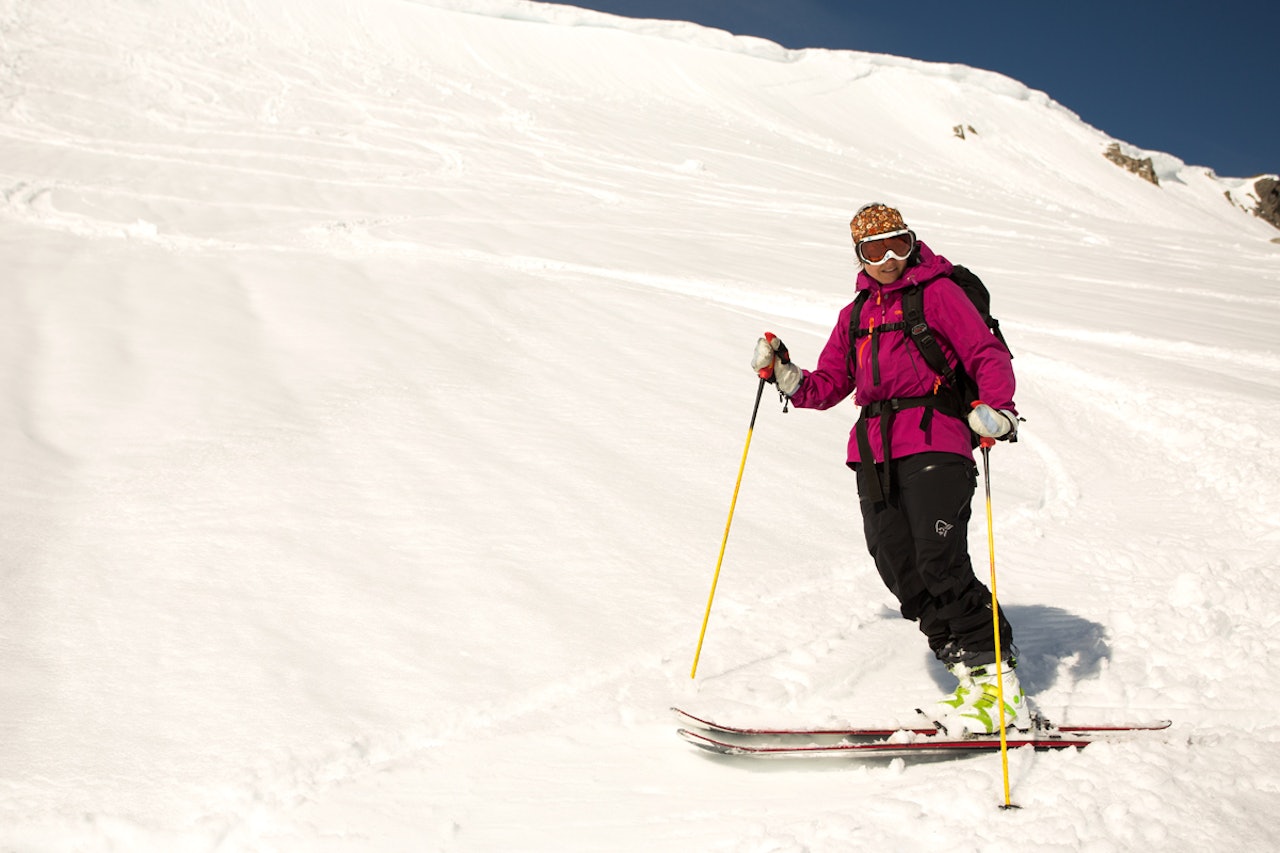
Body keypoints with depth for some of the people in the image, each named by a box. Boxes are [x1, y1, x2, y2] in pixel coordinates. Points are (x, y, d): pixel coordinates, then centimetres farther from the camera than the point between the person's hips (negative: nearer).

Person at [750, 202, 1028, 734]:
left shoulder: (937, 292, 6)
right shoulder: (856, 313, 24)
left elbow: (989, 355, -3)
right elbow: (828, 385, 22)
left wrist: (996, 408, -21)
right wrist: (784, 376, 4)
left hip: (932, 441, -6)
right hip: (874, 453, 6)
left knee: (941, 568, -15)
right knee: (903, 575, -3)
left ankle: (999, 686, -6)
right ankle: (972, 675, 3)